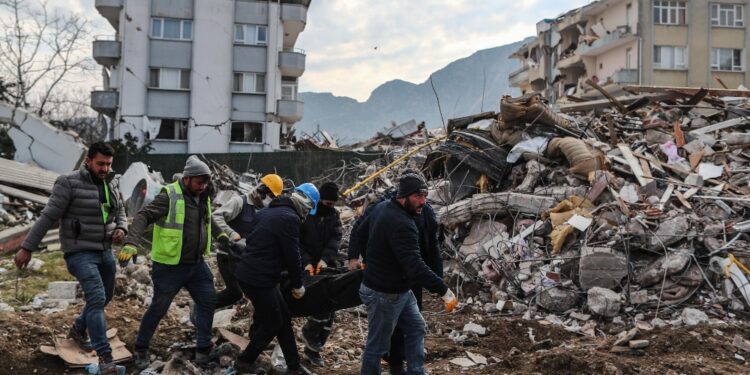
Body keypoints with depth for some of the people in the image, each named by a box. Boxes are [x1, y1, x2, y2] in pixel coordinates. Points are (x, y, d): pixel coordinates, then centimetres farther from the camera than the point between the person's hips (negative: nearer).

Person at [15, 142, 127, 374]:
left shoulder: (111, 184, 7)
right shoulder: (69, 183, -13)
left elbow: (120, 213, 18)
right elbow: (48, 217, -14)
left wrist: (121, 229, -5)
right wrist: (28, 247, -13)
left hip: (105, 252, 7)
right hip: (80, 253, -7)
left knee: (104, 297, 18)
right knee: (96, 298, -18)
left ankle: (78, 330, 44)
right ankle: (104, 356, -15)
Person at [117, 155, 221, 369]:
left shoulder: (202, 198, 7)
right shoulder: (170, 196, -17)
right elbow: (144, 216, -26)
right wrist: (131, 243, -38)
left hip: (196, 264, 7)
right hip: (170, 266, -7)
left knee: (208, 301, 7)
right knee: (159, 307, 4)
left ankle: (204, 348, 20)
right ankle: (141, 349, 23)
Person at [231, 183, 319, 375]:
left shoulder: (267, 211, 13)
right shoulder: (290, 218, -17)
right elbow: (292, 255, -14)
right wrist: (297, 285, -1)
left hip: (248, 272, 10)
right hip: (259, 278, -10)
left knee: (284, 317, 15)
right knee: (272, 323, 8)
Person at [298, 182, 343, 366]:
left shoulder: (334, 215, 5)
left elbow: (335, 239, -9)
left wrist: (325, 259, -25)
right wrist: (306, 262, -26)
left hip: (327, 266, 5)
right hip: (309, 267, -5)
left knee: (329, 309, 5)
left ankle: (312, 348, 18)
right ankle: (309, 331, 4)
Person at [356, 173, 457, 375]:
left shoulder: (382, 207, 1)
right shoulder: (401, 224, -30)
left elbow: (360, 232, 16)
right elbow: (415, 266, -35)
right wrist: (444, 290, -32)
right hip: (384, 294, -10)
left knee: (416, 327, 18)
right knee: (378, 345, 5)